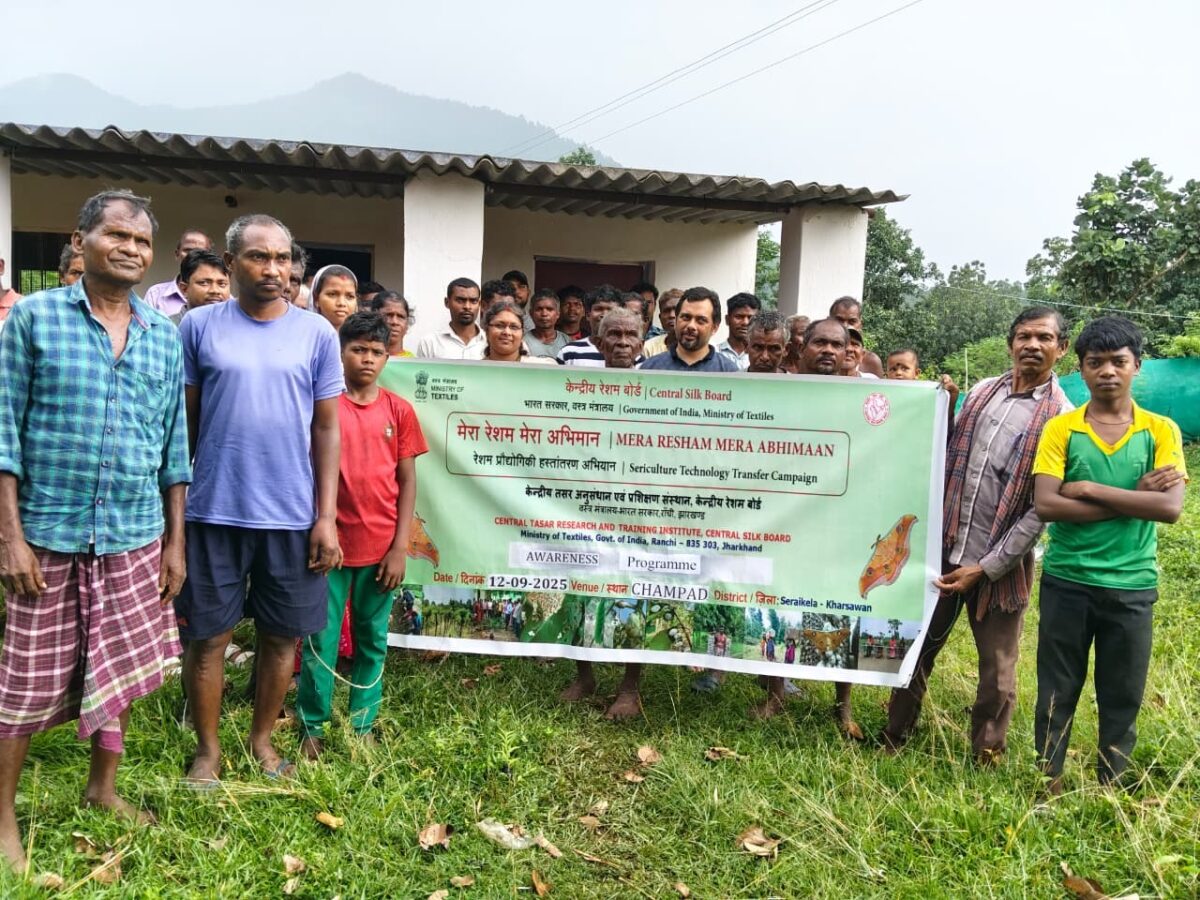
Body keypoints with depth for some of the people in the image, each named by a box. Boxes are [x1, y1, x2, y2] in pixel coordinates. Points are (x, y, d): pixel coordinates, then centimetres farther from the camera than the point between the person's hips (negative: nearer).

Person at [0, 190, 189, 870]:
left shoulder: (165, 336, 6)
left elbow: (174, 448, 8)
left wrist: (175, 541, 7)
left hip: (135, 537, 3)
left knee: (123, 667, 13)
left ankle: (103, 788, 34)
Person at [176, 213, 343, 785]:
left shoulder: (317, 333, 2)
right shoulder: (199, 326, 2)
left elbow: (327, 429, 3)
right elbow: (183, 421, 5)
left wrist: (326, 516, -2)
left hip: (292, 514, 1)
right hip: (213, 511, 0)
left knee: (282, 635, 11)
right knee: (207, 636, 8)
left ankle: (262, 739, 31)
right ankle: (208, 749, 27)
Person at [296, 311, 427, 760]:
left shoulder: (398, 410, 2)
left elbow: (407, 480, 3)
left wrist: (400, 547, -3)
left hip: (381, 547, 2)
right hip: (332, 542, -1)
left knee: (373, 640, 12)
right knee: (321, 639, 7)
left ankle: (362, 727, 26)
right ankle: (312, 729, 22)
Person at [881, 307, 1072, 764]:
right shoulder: (981, 392, 7)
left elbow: (1043, 508, -11)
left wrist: (985, 568, -14)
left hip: (1000, 566, -4)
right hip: (944, 550, 4)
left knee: (997, 671, 9)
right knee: (917, 650, 14)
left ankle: (986, 758, 30)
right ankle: (893, 740, 32)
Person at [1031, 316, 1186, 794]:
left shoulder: (1161, 430, 1)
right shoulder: (1060, 428, -2)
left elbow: (1170, 507, -12)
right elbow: (1045, 505, -14)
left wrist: (1091, 490, -15)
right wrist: (1135, 496, -14)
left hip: (1133, 586, 1)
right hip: (1066, 582, -1)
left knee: (1123, 698, 12)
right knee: (1056, 694, 10)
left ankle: (1111, 788, 30)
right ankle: (1048, 785, 26)